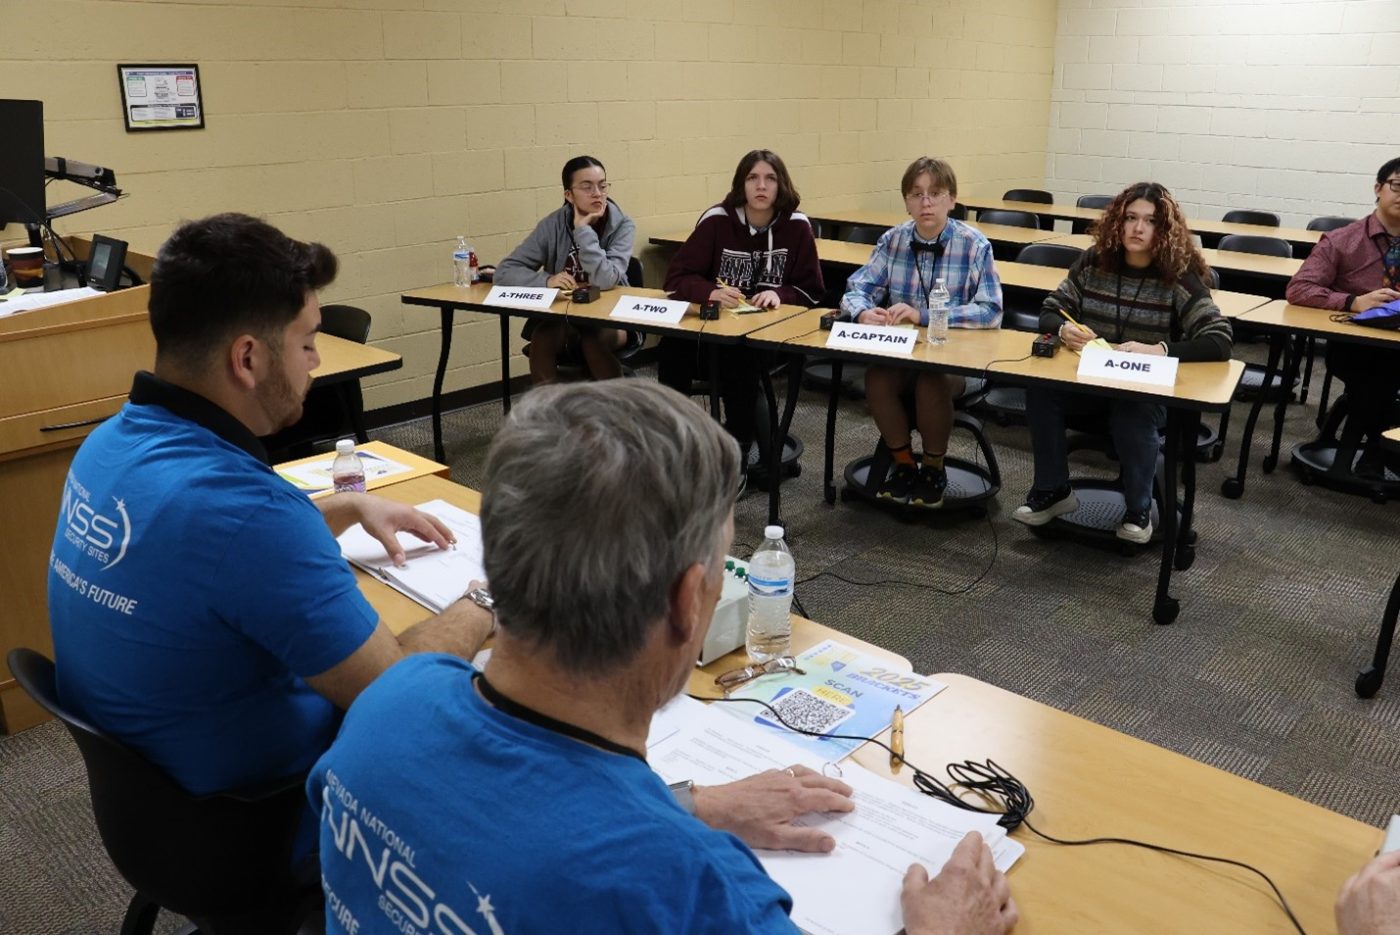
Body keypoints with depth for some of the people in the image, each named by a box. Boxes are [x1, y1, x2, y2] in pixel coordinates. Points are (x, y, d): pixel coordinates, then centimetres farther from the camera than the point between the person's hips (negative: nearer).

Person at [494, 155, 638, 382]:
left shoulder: (622, 226, -9)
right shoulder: (553, 224, -4)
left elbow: (605, 280, -25)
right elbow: (505, 271, -7)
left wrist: (583, 229, -22)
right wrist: (546, 280, -24)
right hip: (562, 316, 2)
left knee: (594, 341, -33)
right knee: (542, 338, -30)